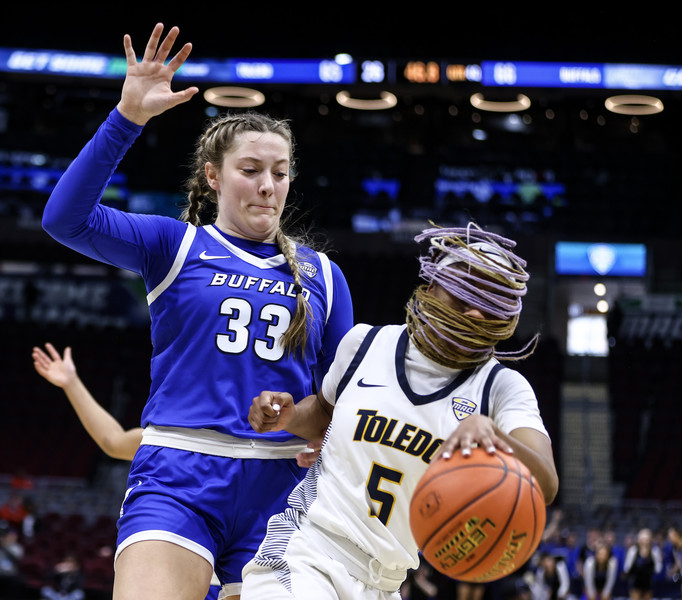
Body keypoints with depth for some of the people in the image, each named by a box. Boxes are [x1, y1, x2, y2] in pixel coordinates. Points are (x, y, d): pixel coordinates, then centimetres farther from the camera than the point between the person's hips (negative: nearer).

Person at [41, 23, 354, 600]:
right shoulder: (175, 245, 7)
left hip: (280, 488, 3)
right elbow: (67, 218, -10)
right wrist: (127, 117, -18)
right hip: (177, 480, -3)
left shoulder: (322, 275, 14)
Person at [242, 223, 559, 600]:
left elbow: (544, 487, -22)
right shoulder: (366, 343, 1)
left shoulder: (502, 388, -5)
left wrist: (489, 433, -41)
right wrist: (288, 417, -1)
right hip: (302, 551, -2)